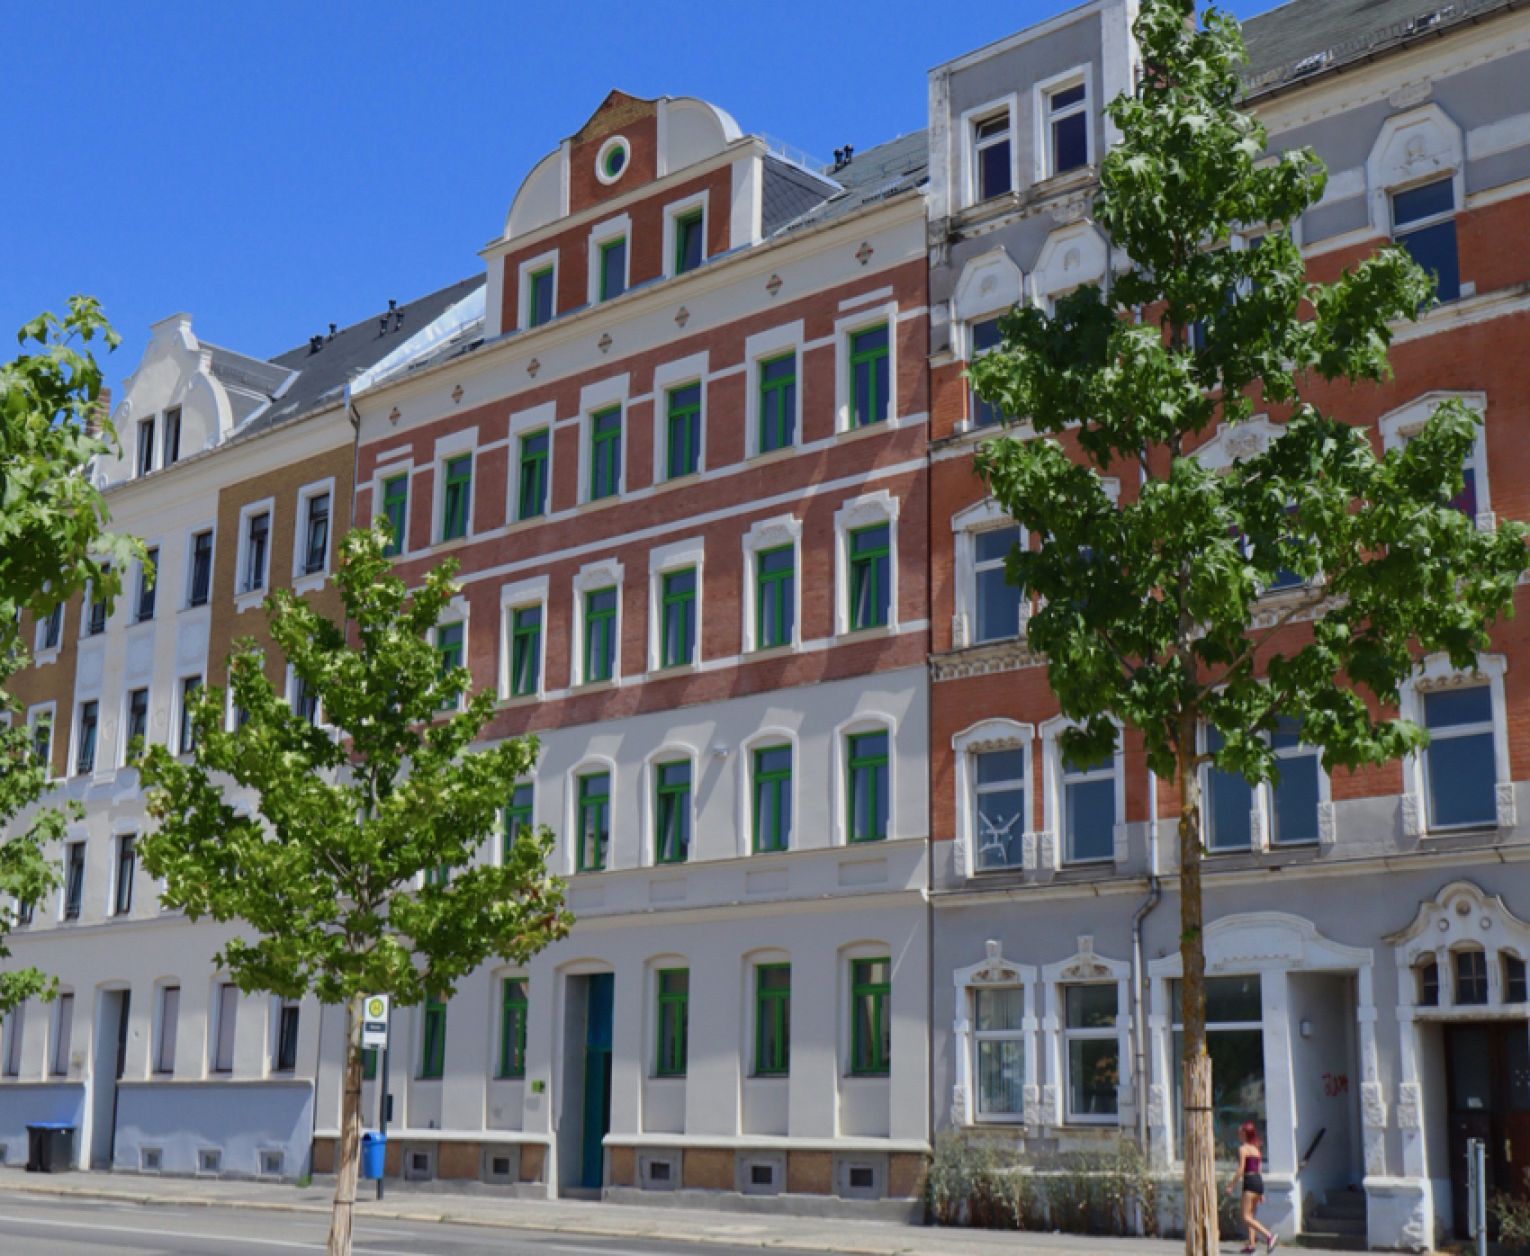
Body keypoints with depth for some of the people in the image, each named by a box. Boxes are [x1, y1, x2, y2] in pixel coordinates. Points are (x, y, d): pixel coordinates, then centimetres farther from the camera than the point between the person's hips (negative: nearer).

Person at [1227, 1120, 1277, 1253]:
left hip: (1250, 1181, -9)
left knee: (1246, 1217, -10)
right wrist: (1261, 1193, 20)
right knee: (1250, 1215, 15)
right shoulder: (1256, 1149, 17)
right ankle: (1251, 1244, 9)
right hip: (1259, 1181, 9)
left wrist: (1231, 1185, -8)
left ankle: (1269, 1236, -24)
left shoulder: (1243, 1148, -6)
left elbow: (1241, 1170, -13)